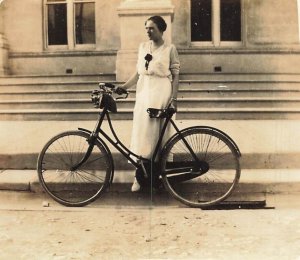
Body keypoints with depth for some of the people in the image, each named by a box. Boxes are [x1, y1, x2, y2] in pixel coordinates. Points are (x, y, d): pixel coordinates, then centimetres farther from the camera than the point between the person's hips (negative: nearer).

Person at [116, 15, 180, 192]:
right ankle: (139, 176, 3)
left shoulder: (170, 49, 0)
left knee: (158, 133, 0)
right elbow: (138, 73, 13)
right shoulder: (143, 47, 13)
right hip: (144, 93, 4)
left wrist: (174, 98, -10)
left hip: (161, 94, -4)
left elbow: (175, 75, -2)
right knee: (142, 133, 0)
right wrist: (123, 87, 2)